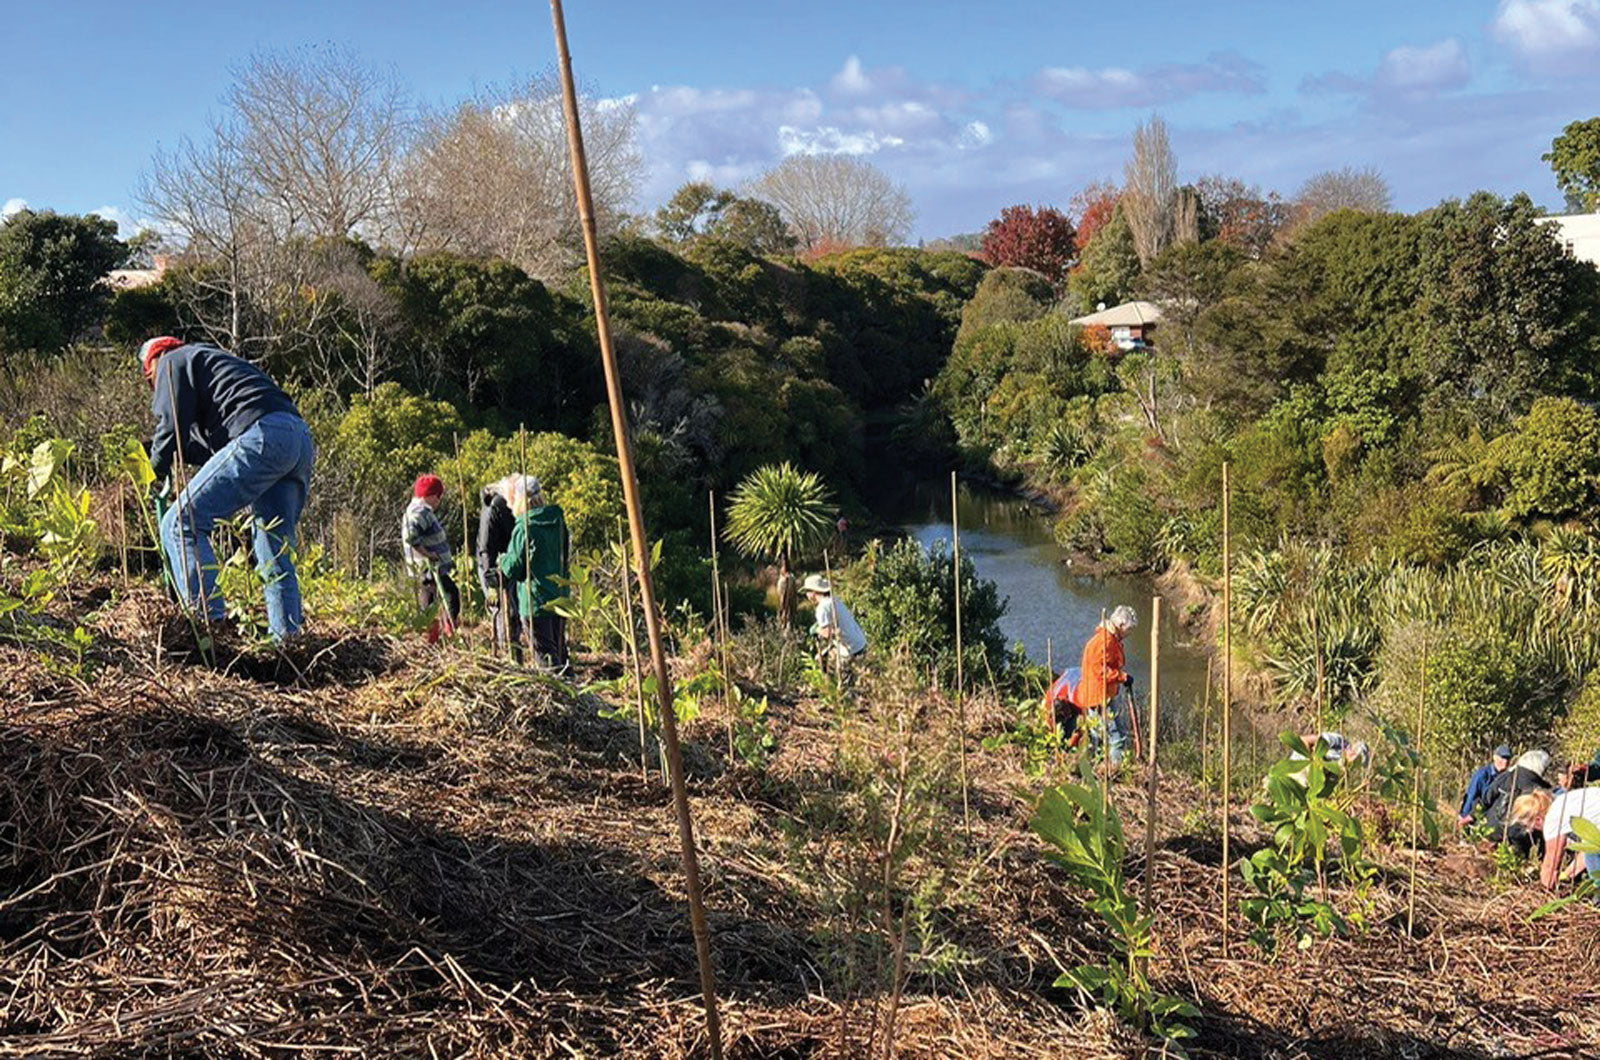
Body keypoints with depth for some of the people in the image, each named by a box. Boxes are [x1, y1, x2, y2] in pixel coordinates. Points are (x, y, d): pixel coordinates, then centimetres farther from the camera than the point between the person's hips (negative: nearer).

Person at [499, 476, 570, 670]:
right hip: (560, 595, 7)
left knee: (545, 652, -1)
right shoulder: (558, 520, 2)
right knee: (559, 645, 20)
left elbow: (513, 567, -13)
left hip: (536, 600, -7)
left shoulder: (524, 528, -18)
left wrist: (503, 560, 7)